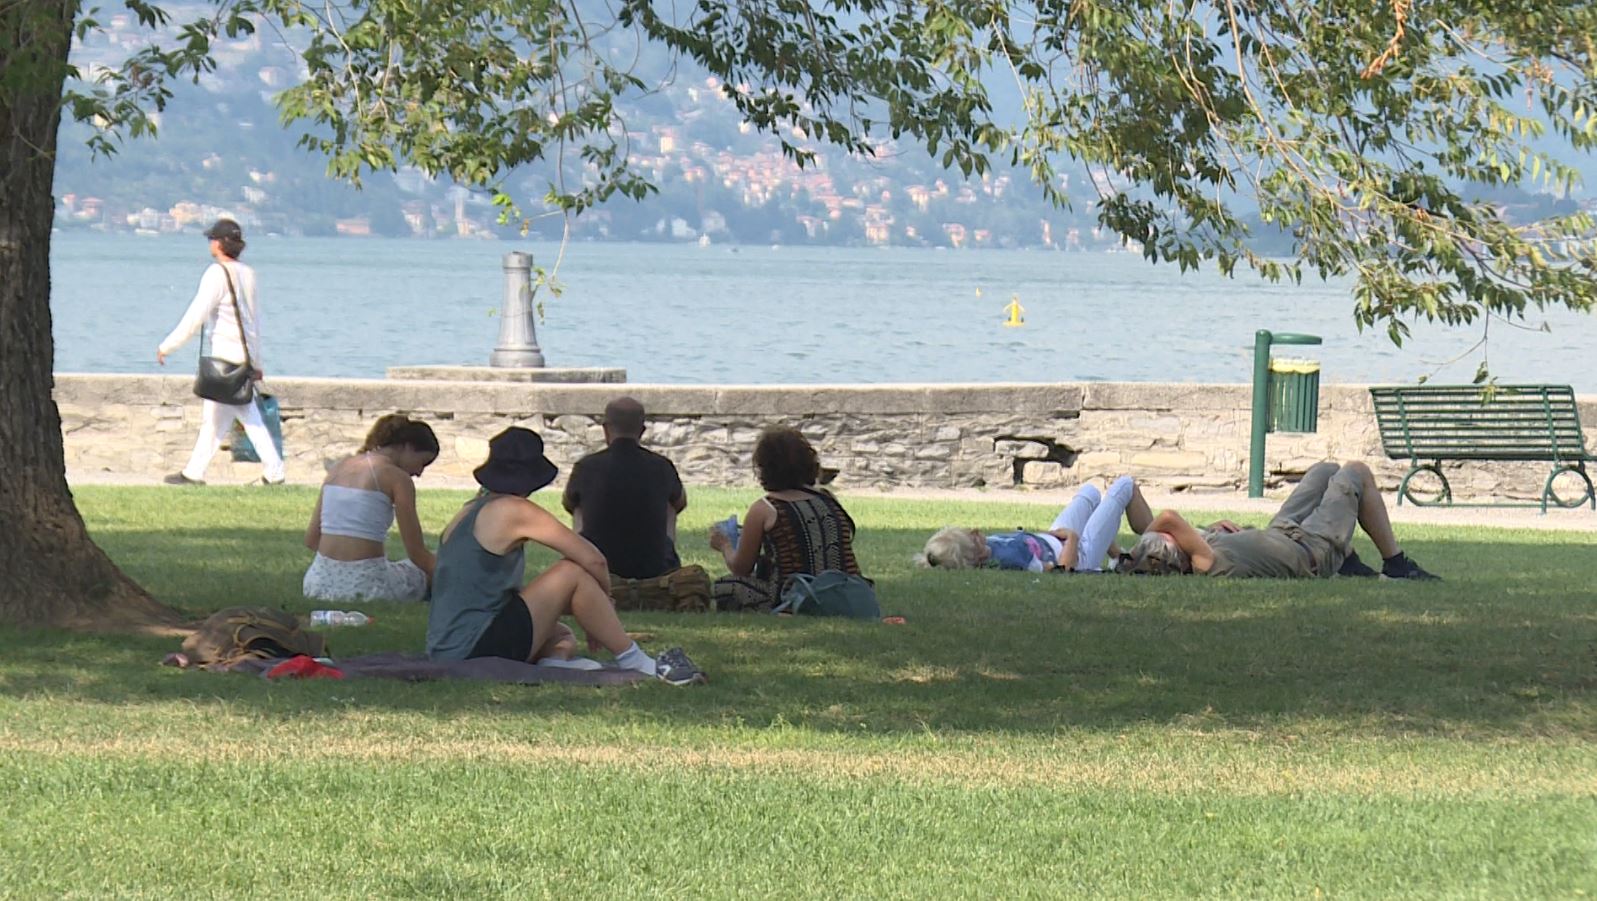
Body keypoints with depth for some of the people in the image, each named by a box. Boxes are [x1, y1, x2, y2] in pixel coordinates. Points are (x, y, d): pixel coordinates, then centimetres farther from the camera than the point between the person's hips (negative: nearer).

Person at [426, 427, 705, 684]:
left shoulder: (470, 511, 18)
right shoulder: (514, 511, -9)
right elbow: (594, 560, -9)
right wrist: (603, 605, 12)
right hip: (473, 648, -9)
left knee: (563, 637, 28)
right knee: (571, 573, -7)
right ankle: (638, 666, -3)